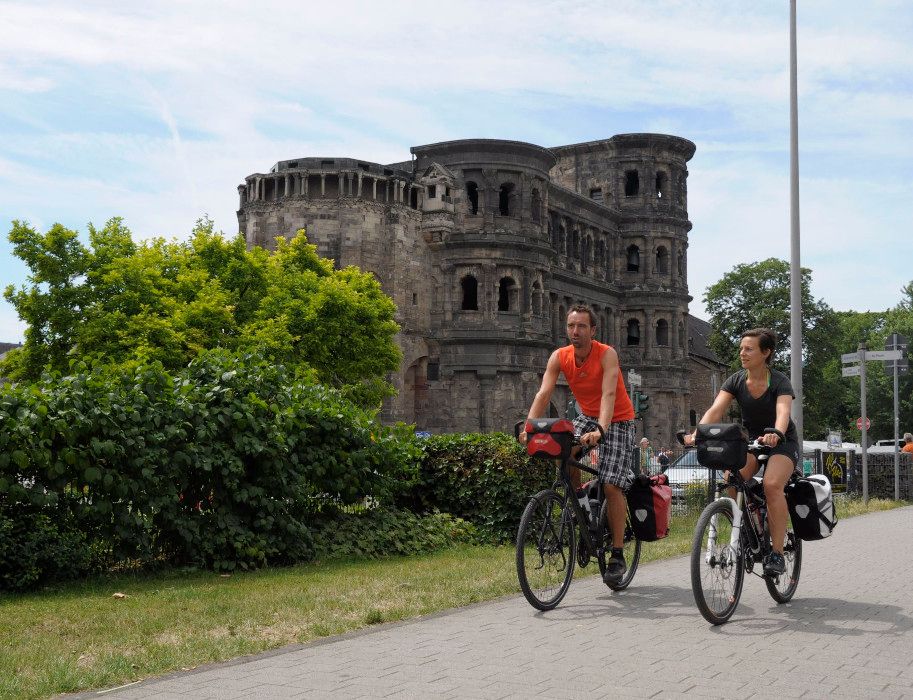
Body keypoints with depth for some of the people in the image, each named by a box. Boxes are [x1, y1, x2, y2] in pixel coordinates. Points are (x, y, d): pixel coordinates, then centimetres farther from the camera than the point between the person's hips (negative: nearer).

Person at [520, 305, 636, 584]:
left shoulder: (607, 354, -23)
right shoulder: (559, 357, -10)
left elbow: (608, 394, -35)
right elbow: (544, 393, -19)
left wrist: (600, 430, -50)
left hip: (617, 420, -4)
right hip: (587, 416, 4)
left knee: (612, 485, -14)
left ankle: (617, 556, -5)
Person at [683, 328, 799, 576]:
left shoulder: (779, 382, -19)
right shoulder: (736, 381, -8)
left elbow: (783, 412, -38)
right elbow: (716, 410, -22)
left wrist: (776, 434, -60)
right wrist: (697, 433, -41)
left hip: (782, 442, -4)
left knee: (772, 484, -30)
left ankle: (777, 553, -22)